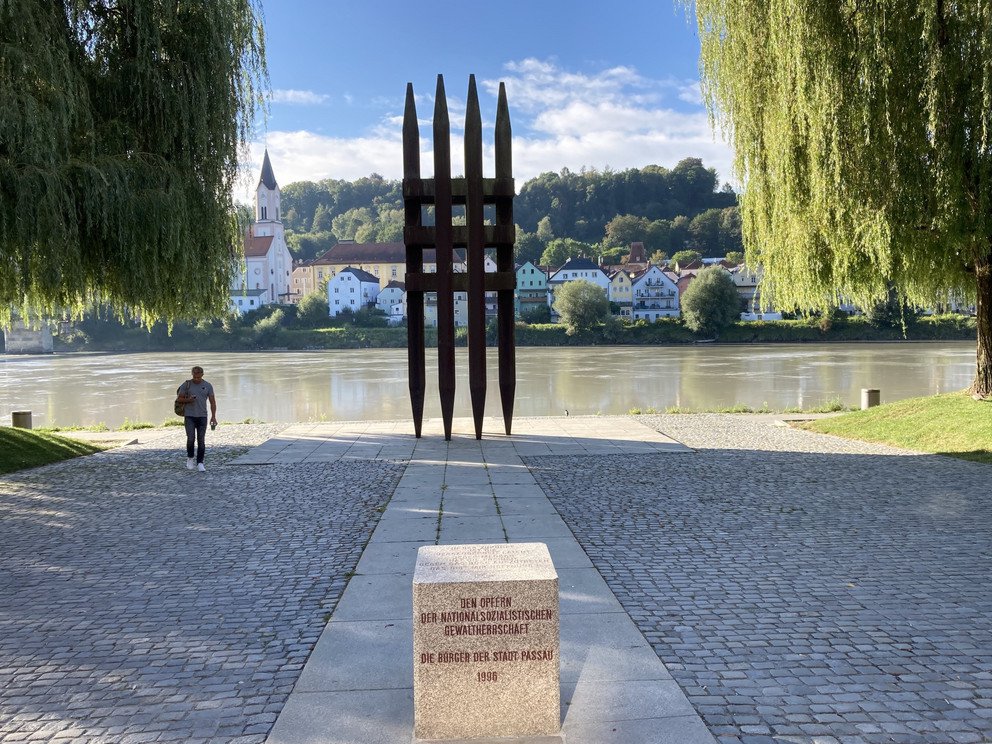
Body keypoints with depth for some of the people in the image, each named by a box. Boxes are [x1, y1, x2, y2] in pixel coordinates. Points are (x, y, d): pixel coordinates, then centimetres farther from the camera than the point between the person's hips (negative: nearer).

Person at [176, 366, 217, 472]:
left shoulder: (208, 386, 5)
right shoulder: (186, 385, 2)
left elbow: (212, 402, 7)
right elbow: (179, 399, 7)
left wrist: (213, 417, -1)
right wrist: (188, 400, -13)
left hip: (202, 416, 1)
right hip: (189, 416, -1)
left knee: (201, 441, 1)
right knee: (191, 439, -11)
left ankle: (200, 463, 9)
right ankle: (190, 458, 13)